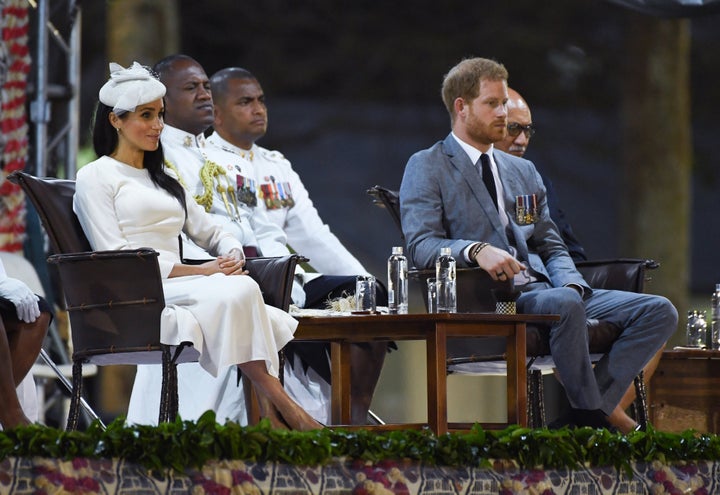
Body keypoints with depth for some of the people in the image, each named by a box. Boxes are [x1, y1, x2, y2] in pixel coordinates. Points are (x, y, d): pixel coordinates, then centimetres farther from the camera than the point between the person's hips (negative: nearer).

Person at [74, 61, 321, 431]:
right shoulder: (95, 177, 4)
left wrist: (232, 257, 0)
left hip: (177, 292, 7)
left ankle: (270, 414, -37)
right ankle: (278, 402, -28)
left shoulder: (164, 179, 28)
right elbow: (115, 257, -7)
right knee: (239, 291, -31)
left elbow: (213, 234, 27)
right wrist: (198, 271, -13)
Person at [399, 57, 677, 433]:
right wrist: (476, 250, -29)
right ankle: (599, 416, -22)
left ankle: (580, 416, -23)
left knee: (659, 312, -12)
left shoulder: (523, 172, 26)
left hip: (539, 287, 7)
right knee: (565, 304, -38)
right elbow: (421, 246, -9)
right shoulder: (426, 168, 5)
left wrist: (572, 284, -1)